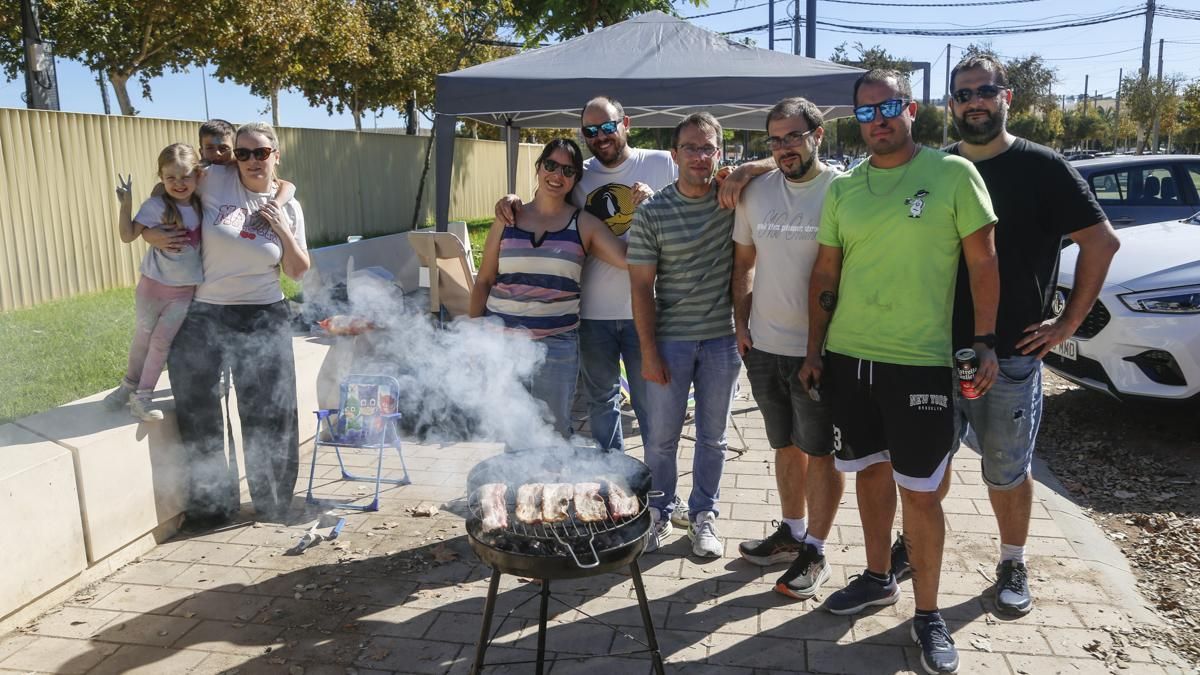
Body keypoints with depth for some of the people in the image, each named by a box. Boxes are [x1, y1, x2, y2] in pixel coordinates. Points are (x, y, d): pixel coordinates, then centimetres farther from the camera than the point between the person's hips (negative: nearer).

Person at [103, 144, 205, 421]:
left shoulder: (201, 206, -1)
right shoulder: (156, 206, -14)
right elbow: (128, 235, -16)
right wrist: (126, 203, -25)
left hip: (185, 290, 2)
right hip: (153, 284, -2)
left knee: (161, 341, 4)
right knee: (143, 337, 13)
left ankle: (142, 396, 14)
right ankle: (129, 384, 35)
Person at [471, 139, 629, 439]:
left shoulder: (583, 224, 2)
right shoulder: (508, 218, 6)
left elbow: (629, 259, -9)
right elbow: (484, 281, 9)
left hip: (557, 343, -1)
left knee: (554, 434, 5)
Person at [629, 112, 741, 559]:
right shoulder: (652, 213, -7)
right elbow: (641, 286, -6)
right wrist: (648, 351, -9)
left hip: (722, 337, 2)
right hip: (670, 339, -1)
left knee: (713, 436, 13)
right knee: (661, 435, 8)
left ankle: (703, 516, 30)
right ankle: (659, 513, 29)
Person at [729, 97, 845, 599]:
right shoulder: (755, 192, 6)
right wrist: (741, 322, 7)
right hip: (765, 346, 5)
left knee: (819, 451, 6)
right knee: (785, 445, 18)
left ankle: (814, 550, 20)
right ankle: (792, 532, 35)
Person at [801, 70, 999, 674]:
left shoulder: (953, 174, -3)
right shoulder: (843, 189, 8)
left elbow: (982, 262, -2)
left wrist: (984, 343, -7)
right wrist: (814, 349, 9)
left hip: (921, 361, -4)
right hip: (847, 357, 4)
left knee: (919, 488, 1)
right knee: (870, 469, 16)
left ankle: (927, 615, 18)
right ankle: (878, 578, 35)